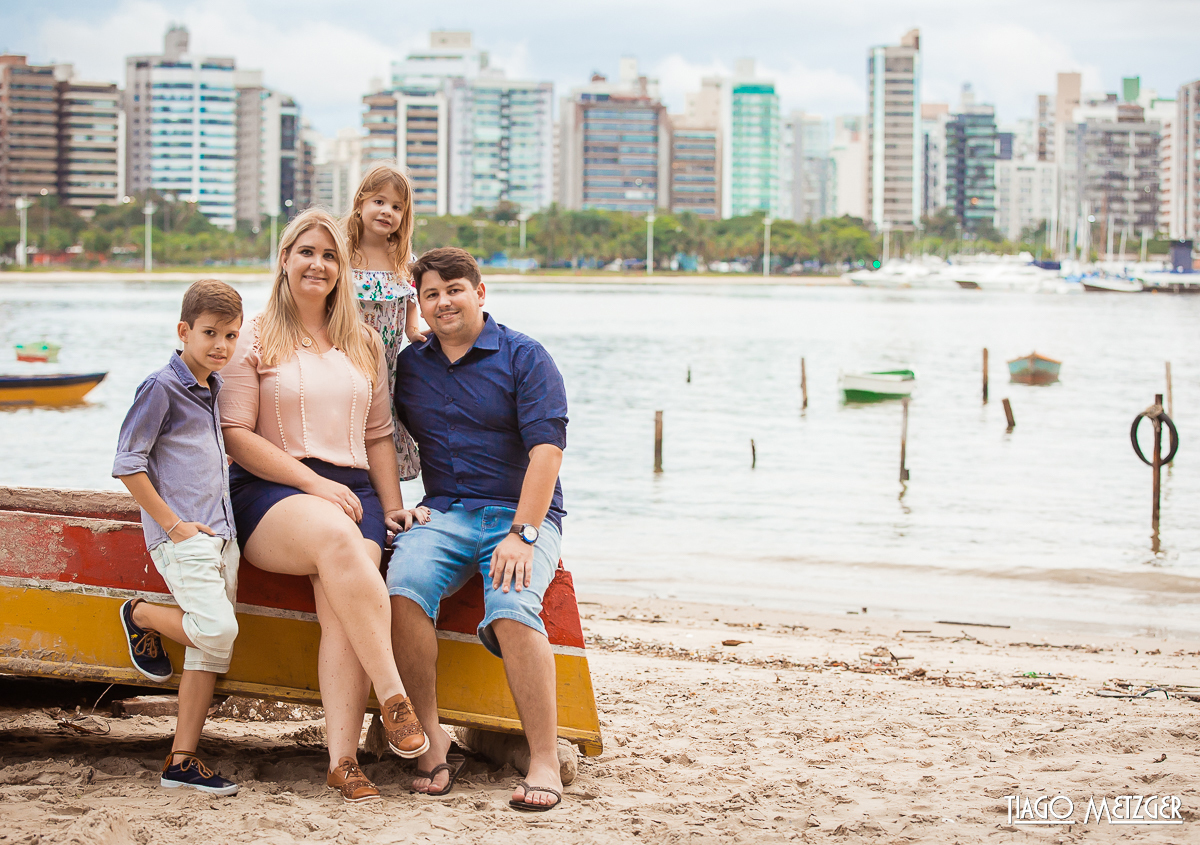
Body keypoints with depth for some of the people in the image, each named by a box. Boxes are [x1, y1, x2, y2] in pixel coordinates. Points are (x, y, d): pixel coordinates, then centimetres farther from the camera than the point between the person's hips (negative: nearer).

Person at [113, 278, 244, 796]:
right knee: (217, 628, -21)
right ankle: (140, 616, 8)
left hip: (220, 533, 8)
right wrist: (171, 522, -13)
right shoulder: (162, 387, -9)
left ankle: (182, 760, 6)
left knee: (210, 649, 4)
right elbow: (127, 463, -13)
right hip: (182, 536, -8)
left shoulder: (214, 387, 15)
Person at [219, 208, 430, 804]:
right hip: (270, 493, -4)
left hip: (351, 489, 4)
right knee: (336, 537, -38)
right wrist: (314, 484, -11)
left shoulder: (363, 344, 20)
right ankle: (394, 701, -38)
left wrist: (392, 507, 7)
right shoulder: (255, 340, 6)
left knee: (343, 609, -26)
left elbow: (378, 435, 21)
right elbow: (237, 436, -3)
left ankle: (343, 760, -34)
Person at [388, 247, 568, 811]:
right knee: (404, 584, -29)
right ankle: (430, 738, -23)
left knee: (512, 606, -32)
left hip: (523, 513, -3)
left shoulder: (524, 358, 0)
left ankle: (545, 760, -28)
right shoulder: (410, 366, 15)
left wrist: (522, 534, -20)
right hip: (445, 515, 3)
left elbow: (546, 451, -9)